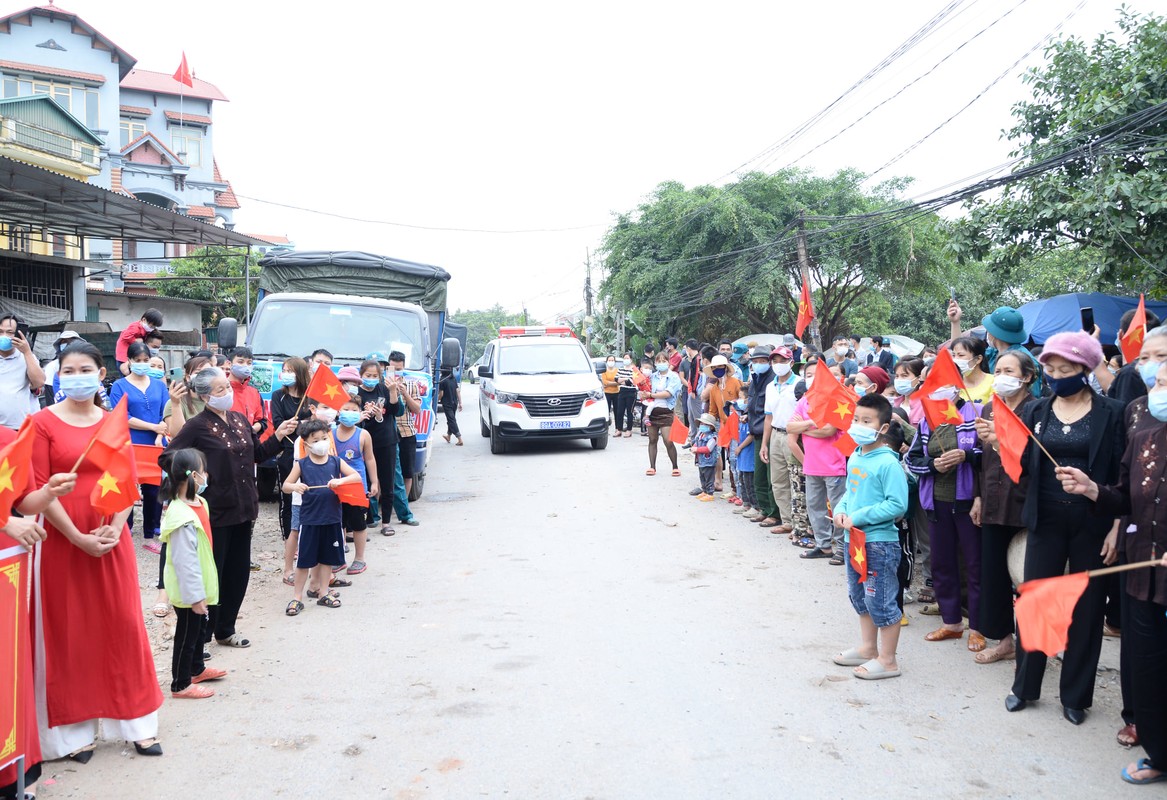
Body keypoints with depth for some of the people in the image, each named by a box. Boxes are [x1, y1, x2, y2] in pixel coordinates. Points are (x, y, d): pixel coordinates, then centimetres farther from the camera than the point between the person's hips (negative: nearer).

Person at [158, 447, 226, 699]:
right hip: (188, 590, -10)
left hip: (199, 586, 10)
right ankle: (181, 685, 22)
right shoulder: (182, 516, -30)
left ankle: (196, 669, 44)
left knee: (200, 630, 25)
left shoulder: (198, 502, 1)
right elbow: (185, 560, -28)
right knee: (187, 635, 6)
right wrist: (195, 595, -24)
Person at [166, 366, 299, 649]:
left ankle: (225, 630, 30)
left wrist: (279, 436, 4)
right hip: (215, 511, -7)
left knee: (239, 571, 14)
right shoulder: (197, 426, -13)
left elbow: (258, 454, 16)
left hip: (243, 508, 7)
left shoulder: (239, 420, 7)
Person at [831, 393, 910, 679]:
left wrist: (859, 517, -22)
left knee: (881, 602, 1)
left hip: (880, 542, -9)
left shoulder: (888, 463, -19)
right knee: (859, 597, 21)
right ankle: (868, 648, 37)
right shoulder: (854, 457, 7)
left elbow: (898, 505, -23)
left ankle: (887, 661, 15)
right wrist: (840, 510, -2)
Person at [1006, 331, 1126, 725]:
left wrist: (1117, 527, -9)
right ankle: (1025, 685, 21)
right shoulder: (1034, 411, 5)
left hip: (1093, 523, -2)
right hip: (1046, 520, 2)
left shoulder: (1112, 412, -4)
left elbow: (1123, 475, -4)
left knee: (1086, 607, 8)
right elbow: (1023, 463, 0)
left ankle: (1075, 695, 22)